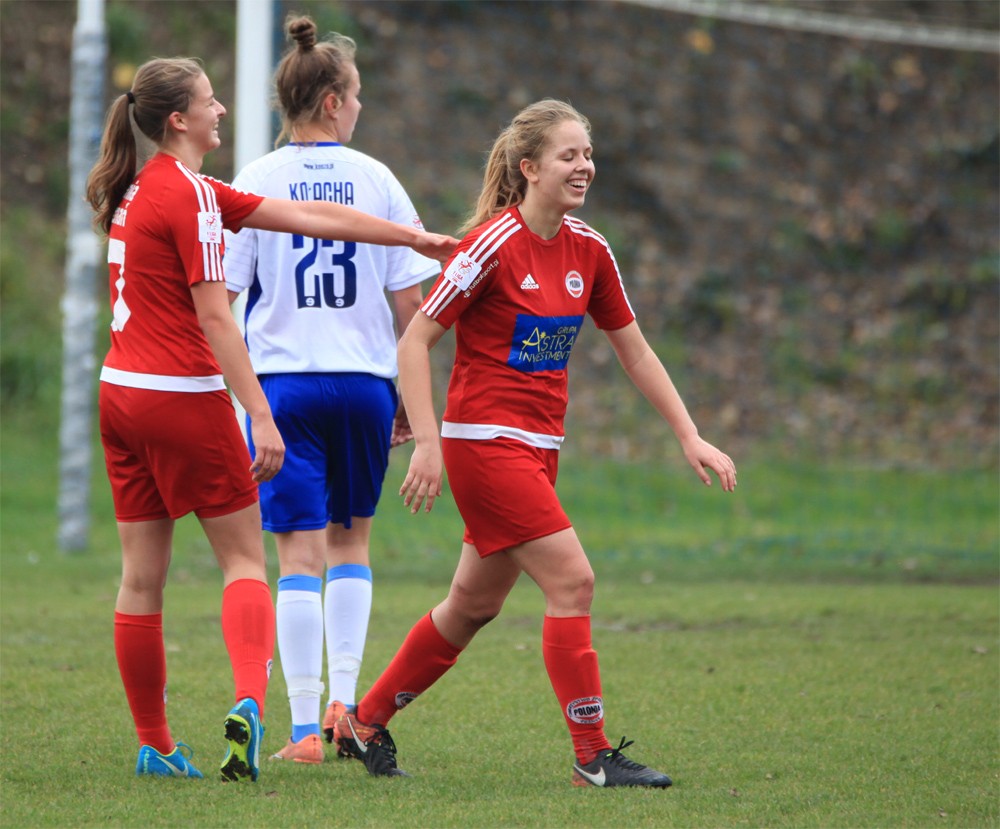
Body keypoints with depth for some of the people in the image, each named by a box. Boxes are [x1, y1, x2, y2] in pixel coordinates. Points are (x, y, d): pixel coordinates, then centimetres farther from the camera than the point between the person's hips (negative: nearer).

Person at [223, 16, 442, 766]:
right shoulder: (377, 179, 1)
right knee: (352, 541, 18)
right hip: (364, 379, 1)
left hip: (283, 381, -1)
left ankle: (306, 726, -7)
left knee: (301, 553, -2)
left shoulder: (256, 183, -1)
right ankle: (344, 699, 11)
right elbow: (411, 297, 2)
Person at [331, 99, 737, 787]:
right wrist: (428, 443, -19)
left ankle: (364, 722, 27)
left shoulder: (588, 250, 6)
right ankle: (594, 756, -9)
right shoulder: (493, 245, -15)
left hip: (537, 447, 8)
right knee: (572, 580, -14)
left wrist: (690, 437, 7)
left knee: (477, 603, 13)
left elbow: (635, 351, 13)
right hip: (485, 440, -8)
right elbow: (415, 339, -13)